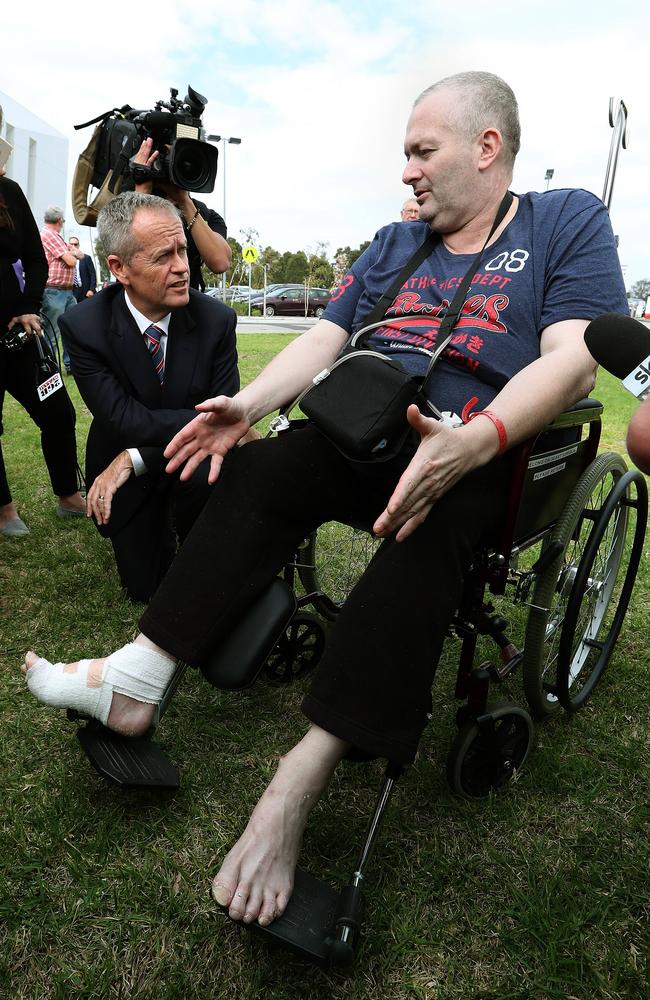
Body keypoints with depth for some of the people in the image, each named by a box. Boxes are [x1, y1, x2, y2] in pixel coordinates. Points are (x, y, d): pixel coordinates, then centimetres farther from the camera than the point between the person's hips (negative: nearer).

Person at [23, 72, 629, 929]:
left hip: (481, 461, -4)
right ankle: (136, 678, -23)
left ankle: (300, 781, -38)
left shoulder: (569, 221, 6)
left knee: (426, 530, -36)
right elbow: (325, 338, 11)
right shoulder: (392, 246, 21)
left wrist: (474, 441, -29)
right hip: (363, 442, 5)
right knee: (259, 472, -21)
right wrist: (247, 403, -8)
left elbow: (573, 360, -10)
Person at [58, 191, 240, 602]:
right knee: (148, 588, 1)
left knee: (209, 476, -35)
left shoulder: (217, 319, -16)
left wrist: (135, 458, -24)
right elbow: (127, 421, -24)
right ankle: (161, 523, 36)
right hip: (126, 474, 0)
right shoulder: (82, 326, -18)